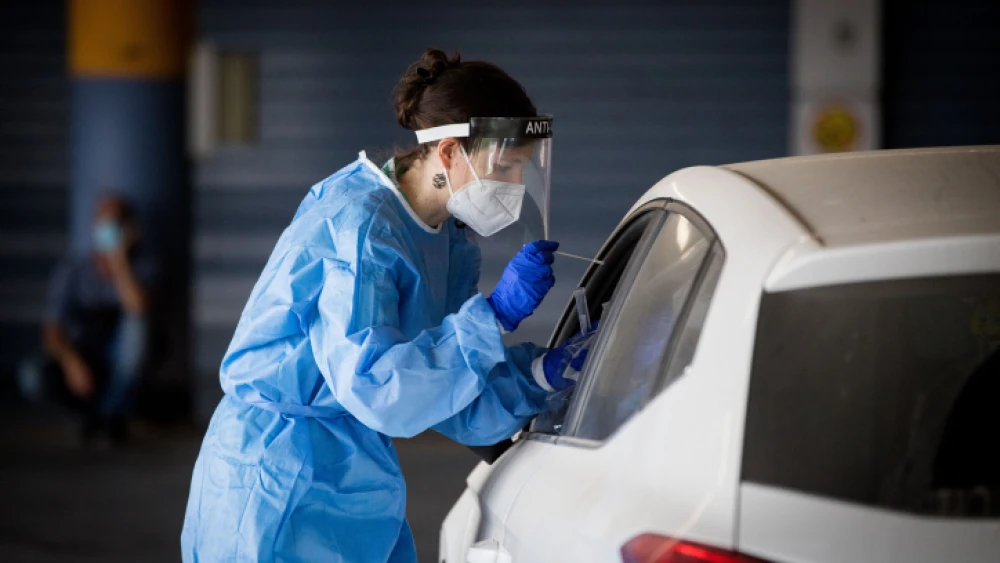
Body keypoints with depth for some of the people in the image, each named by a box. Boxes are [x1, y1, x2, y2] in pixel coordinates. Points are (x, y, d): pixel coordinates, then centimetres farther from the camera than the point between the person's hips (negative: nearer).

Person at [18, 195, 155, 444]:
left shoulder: (140, 266, -8)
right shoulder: (71, 270, -6)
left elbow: (137, 307, -29)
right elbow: (51, 331, -12)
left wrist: (118, 260, -27)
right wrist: (70, 361, -31)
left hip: (118, 362, -1)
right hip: (78, 362, 1)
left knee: (134, 323, -32)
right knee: (32, 377, -30)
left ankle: (114, 412, -15)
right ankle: (91, 409, 2)